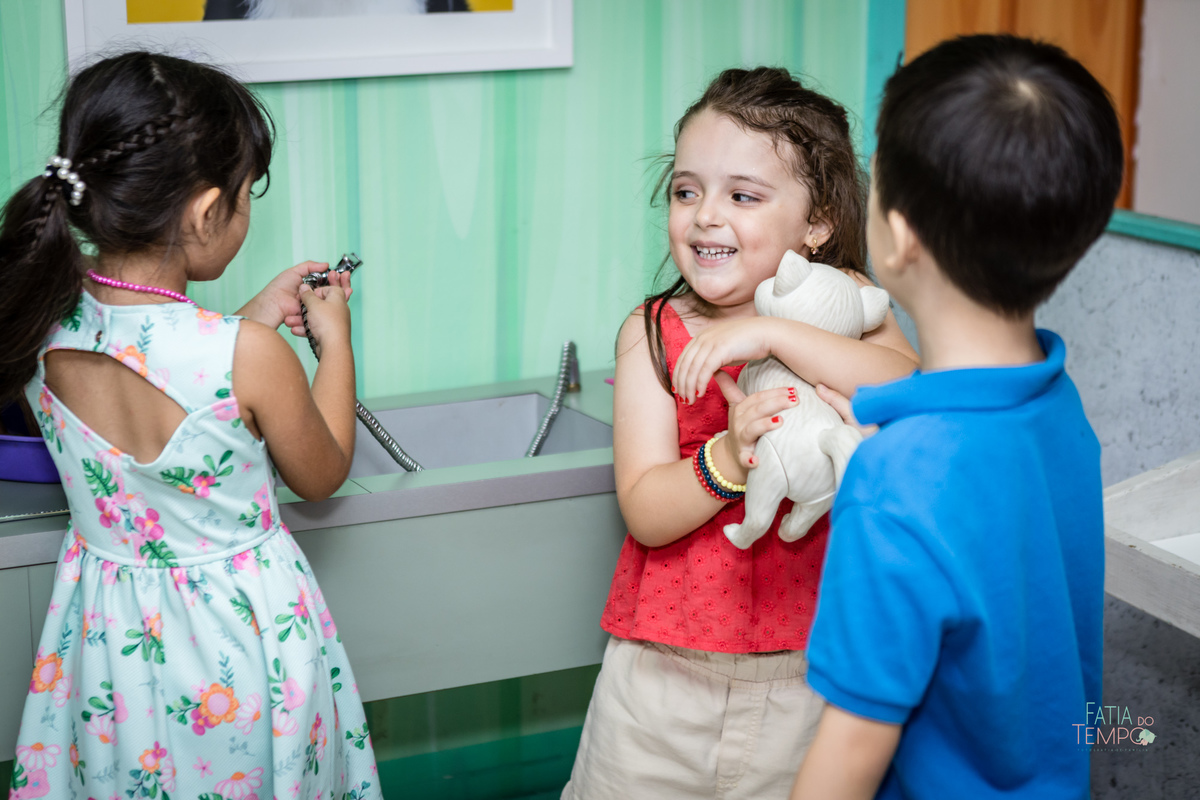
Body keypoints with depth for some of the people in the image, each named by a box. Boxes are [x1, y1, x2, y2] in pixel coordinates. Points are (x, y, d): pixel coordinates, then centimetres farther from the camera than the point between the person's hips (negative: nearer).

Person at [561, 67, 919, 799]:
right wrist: (729, 459, -29)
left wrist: (771, 332, -29)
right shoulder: (653, 332, -3)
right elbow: (646, 512, -10)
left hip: (808, 663, 0)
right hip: (667, 664, 0)